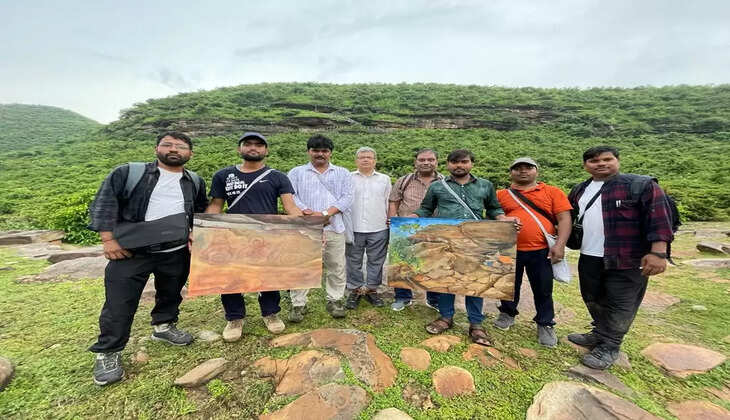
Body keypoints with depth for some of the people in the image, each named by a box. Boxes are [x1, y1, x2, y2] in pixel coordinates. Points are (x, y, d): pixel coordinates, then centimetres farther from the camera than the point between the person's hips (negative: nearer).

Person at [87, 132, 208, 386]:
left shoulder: (195, 182, 7)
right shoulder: (128, 173, -2)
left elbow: (202, 212, 19)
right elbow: (104, 203, -5)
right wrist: (109, 239, -11)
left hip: (177, 253, 3)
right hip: (131, 252, -3)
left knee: (171, 295, 18)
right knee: (119, 304, 3)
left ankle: (164, 326, 43)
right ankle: (107, 353, 22)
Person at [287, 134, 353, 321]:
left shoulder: (342, 173, 13)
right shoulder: (297, 172, 12)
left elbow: (347, 197, 1)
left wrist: (325, 213, -13)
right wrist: (309, 214, -15)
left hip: (334, 228, 1)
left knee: (336, 267, 8)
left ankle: (335, 301, 26)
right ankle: (298, 304, 19)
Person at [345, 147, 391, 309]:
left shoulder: (384, 179, 11)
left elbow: (389, 203, 12)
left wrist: (391, 221, 6)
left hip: (378, 229, 1)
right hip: (353, 228, -1)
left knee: (376, 261, 9)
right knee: (353, 261, 7)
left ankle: (371, 289, 25)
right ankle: (355, 290, 22)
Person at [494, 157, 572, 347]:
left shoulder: (553, 192, 3)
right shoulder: (501, 195, 5)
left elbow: (564, 219, -2)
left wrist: (560, 244, -12)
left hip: (541, 251, -1)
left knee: (543, 290, 12)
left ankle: (545, 325, 32)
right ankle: (507, 314, 38)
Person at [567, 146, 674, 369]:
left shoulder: (641, 186, -6)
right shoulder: (579, 190, 12)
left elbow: (659, 217, -13)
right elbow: (568, 217, 23)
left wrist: (658, 252, -20)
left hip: (628, 259, -6)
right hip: (589, 257, 6)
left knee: (619, 304, 4)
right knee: (593, 299, 18)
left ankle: (610, 347, 19)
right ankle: (600, 335, 37)